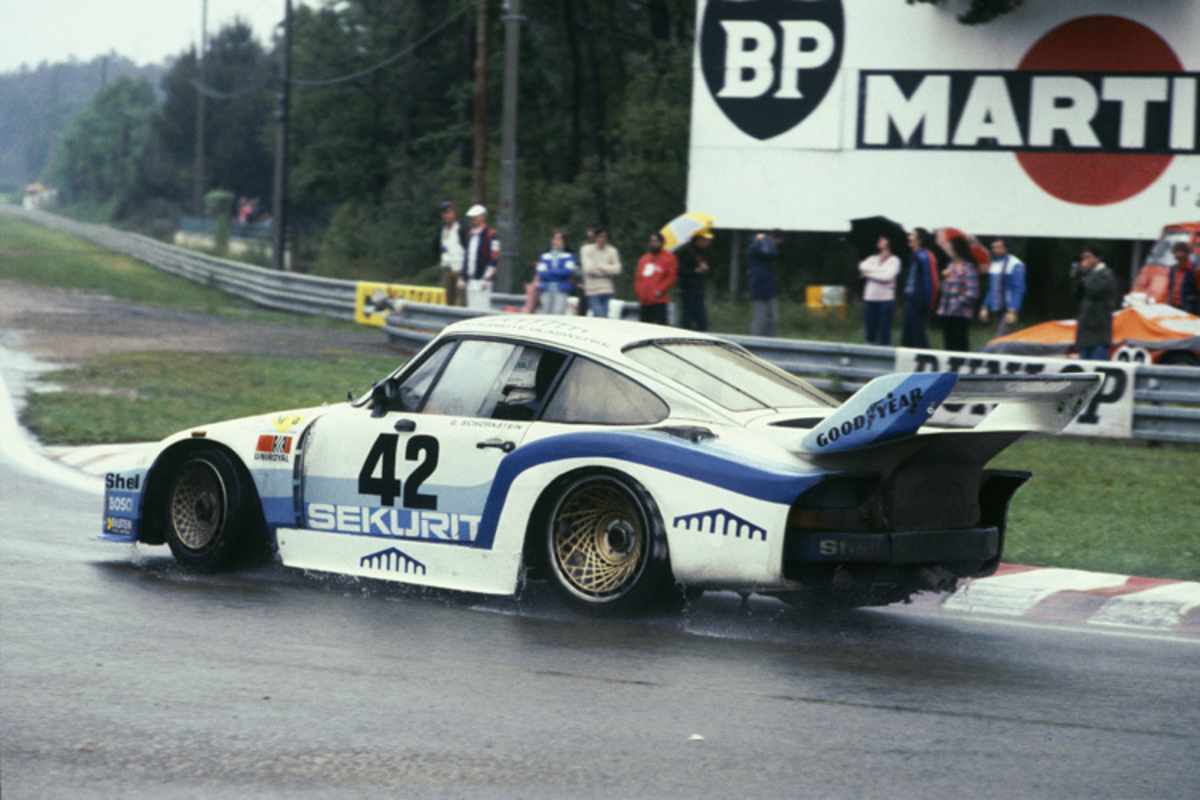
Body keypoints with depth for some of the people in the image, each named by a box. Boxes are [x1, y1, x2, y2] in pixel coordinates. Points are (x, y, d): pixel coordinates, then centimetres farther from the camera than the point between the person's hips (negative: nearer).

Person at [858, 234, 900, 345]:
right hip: (869, 299, 5)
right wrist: (880, 271, -8)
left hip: (886, 299, -5)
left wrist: (870, 273, -2)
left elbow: (887, 276, -11)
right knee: (870, 333, 7)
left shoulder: (894, 260, 3)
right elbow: (862, 267, -3)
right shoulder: (872, 259, 16)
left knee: (884, 333, -5)